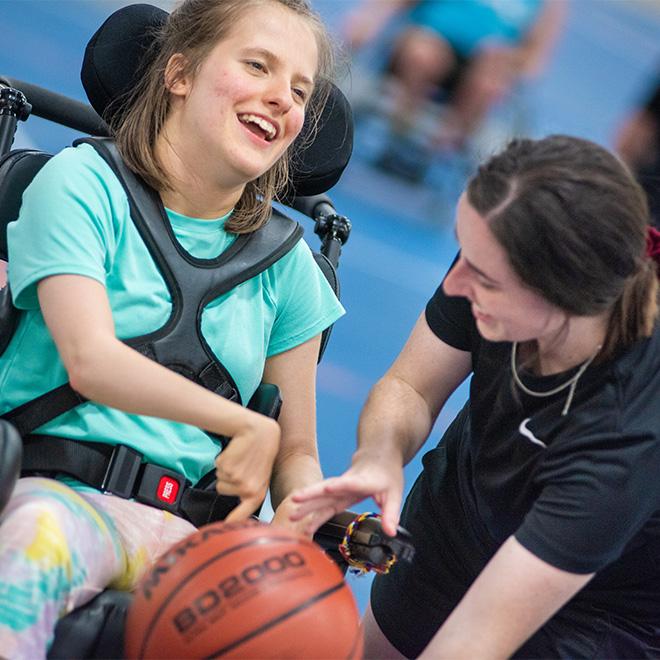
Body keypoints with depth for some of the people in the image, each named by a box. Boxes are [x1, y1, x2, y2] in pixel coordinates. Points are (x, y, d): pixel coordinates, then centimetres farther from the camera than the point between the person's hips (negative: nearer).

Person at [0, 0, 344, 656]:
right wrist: (248, 425, -6)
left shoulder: (285, 263, 17)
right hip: (54, 485, -3)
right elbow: (90, 361, -10)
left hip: (191, 519, 3)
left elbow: (296, 453, 19)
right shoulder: (82, 182, 4)